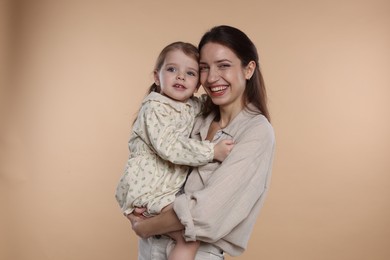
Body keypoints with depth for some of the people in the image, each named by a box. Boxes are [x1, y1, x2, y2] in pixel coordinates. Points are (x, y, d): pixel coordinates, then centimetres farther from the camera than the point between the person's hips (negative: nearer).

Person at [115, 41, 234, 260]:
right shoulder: (155, 107, -15)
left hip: (171, 189, 9)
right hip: (148, 189, -9)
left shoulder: (194, 106, 8)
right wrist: (213, 151, -26)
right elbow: (169, 148, -26)